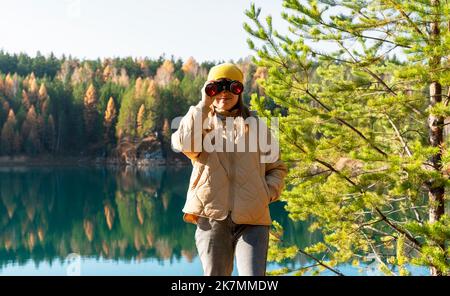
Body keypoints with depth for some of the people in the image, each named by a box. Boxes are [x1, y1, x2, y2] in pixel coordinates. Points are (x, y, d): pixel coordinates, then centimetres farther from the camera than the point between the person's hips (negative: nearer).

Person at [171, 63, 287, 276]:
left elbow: (277, 168, 20)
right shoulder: (201, 123, 13)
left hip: (252, 220, 0)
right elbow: (185, 144, -12)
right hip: (211, 217, 0)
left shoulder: (256, 126, 16)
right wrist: (204, 104, -5)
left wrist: (269, 192, 0)